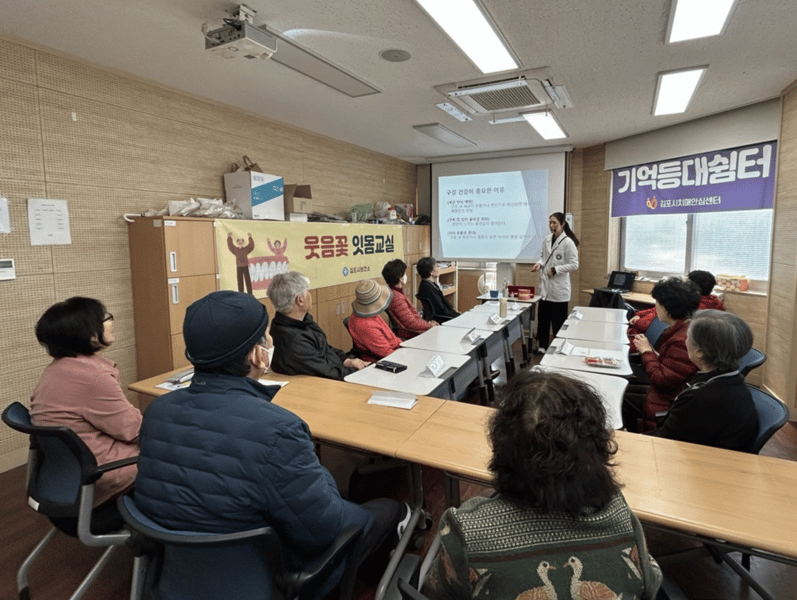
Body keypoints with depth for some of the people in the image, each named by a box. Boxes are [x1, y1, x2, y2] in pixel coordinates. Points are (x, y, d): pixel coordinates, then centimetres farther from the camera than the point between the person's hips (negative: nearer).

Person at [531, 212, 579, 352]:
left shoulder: (568, 242, -13)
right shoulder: (546, 240, 6)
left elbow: (574, 264, -12)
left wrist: (555, 270, -18)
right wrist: (540, 264, -3)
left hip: (559, 287, -6)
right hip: (545, 285, 6)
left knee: (558, 321, 5)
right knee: (543, 318, 13)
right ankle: (542, 346, 27)